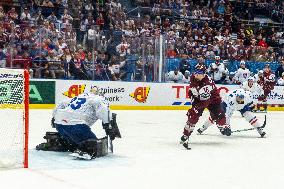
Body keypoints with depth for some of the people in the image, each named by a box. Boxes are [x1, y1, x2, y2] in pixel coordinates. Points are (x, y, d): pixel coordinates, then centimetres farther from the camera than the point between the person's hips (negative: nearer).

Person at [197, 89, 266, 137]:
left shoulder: (247, 95, -35)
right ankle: (203, 128, 6)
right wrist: (227, 126, -48)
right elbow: (227, 115, -45)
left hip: (243, 106, 3)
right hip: (227, 104, -3)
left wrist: (251, 104, 6)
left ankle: (260, 130, -9)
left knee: (249, 115, -17)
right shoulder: (231, 99, -44)